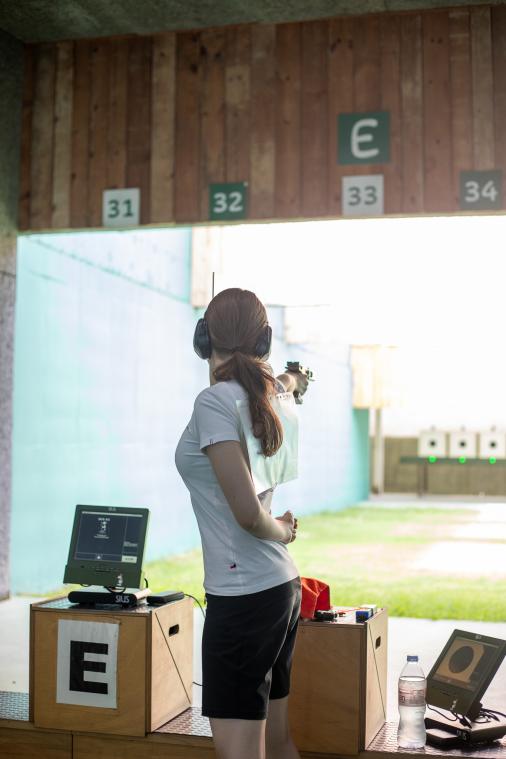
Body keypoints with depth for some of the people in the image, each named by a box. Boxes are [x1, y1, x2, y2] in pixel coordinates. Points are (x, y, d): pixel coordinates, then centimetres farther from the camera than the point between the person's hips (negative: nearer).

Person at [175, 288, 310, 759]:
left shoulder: (215, 401, -15)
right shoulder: (263, 395, 7)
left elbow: (247, 512, -21)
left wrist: (281, 532, 0)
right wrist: (292, 380, 58)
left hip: (242, 594, -8)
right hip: (281, 584, 8)